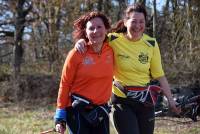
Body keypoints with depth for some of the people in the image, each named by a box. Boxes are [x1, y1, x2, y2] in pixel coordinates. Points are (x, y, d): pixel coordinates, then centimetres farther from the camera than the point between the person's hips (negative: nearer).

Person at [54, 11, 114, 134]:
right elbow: (65, 84, -4)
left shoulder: (111, 51, -1)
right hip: (78, 111, -4)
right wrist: (60, 116, -5)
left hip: (101, 111, 4)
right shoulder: (77, 54, -11)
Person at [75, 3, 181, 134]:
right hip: (122, 100, -3)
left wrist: (171, 100, 2)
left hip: (145, 100, 3)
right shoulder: (114, 40, -10)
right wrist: (82, 41, -19)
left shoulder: (151, 44, -2)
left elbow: (160, 75, 4)